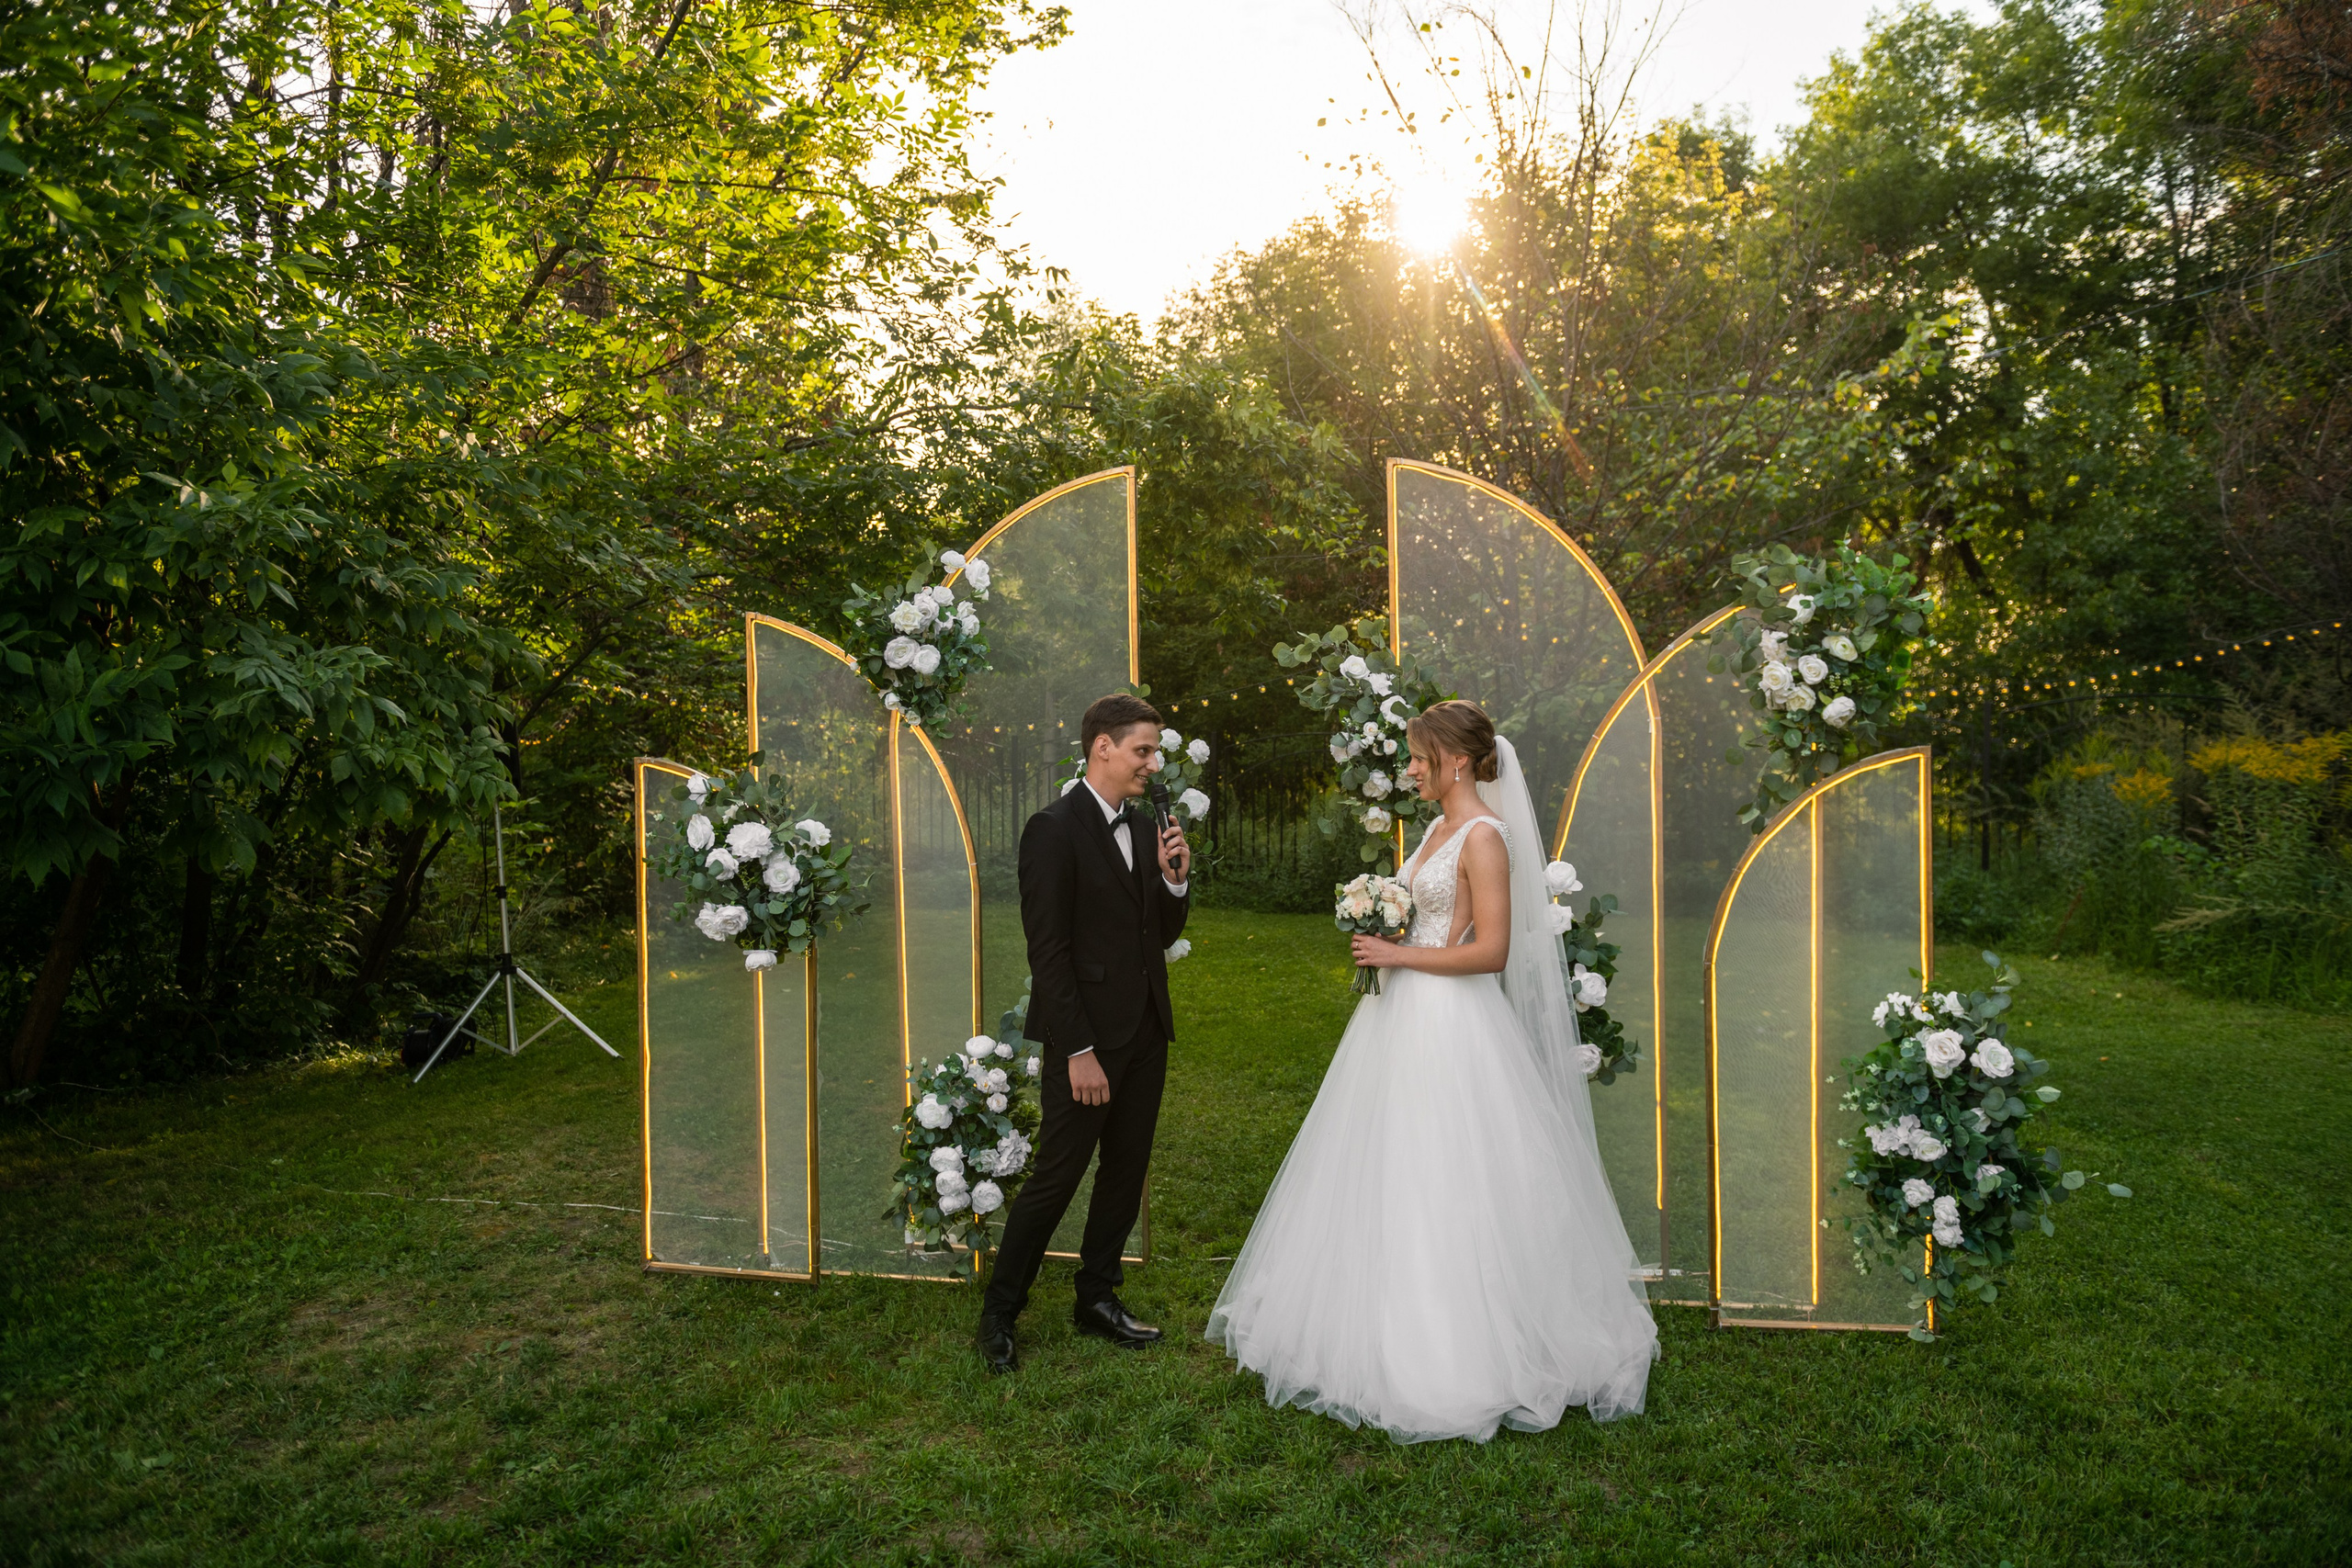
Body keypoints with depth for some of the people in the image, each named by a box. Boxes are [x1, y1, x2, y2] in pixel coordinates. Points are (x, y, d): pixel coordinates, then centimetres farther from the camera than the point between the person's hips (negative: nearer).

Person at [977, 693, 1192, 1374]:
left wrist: (1176, 880, -6)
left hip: (1146, 1032, 7)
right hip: (1087, 1037, -7)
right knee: (1056, 1177, 0)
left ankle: (1097, 1298, 30)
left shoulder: (1146, 827, 9)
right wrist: (1078, 1051, -18)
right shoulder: (1054, 830, -13)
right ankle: (1000, 1311, 18)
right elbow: (1047, 951, -16)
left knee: (1127, 1171, 14)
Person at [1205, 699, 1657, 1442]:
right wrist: (1381, 937, 7)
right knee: (1386, 1175, 15)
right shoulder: (1440, 828, 13)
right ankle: (1395, 1321, 29)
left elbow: (1492, 950, -21)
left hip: (1452, 1023, -10)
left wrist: (1400, 956, -16)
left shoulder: (1485, 835, -15)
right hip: (1407, 1017, 10)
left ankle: (1459, 1351, 11)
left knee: (1446, 1187, -2)